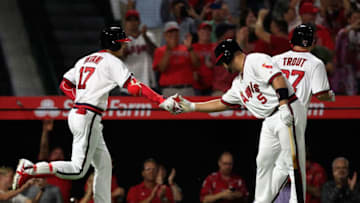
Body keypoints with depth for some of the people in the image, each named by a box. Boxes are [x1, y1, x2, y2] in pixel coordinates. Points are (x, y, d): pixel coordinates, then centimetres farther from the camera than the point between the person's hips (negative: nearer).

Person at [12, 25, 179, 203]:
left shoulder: (85, 60, 17)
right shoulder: (112, 62, -8)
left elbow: (65, 84, 20)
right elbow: (134, 87, -18)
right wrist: (162, 101, -21)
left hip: (76, 113, 10)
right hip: (88, 118, -10)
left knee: (104, 164, 13)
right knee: (78, 169, -10)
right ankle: (30, 169, -14)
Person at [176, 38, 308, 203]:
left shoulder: (256, 60, -5)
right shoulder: (239, 83, 24)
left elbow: (277, 78, -18)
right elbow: (222, 103, 33)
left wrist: (284, 105, -29)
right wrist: (192, 107, 34)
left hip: (288, 113, -10)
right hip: (269, 122, 10)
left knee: (291, 162, -13)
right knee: (263, 163, 10)